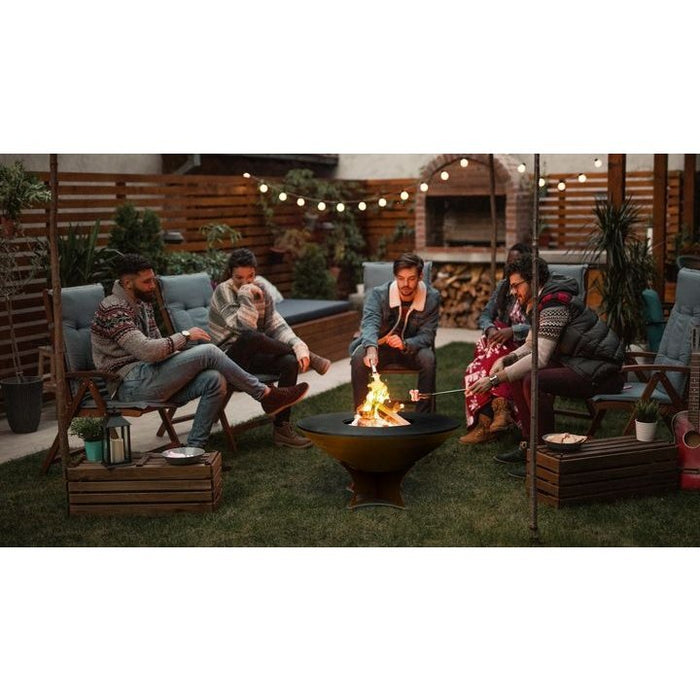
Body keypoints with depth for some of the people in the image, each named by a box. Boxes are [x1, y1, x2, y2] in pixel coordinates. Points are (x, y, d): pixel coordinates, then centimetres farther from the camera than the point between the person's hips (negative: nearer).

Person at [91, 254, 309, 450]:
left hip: (152, 381, 9)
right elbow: (147, 351, -24)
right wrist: (185, 336, -12)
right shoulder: (113, 309, -12)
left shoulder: (142, 303, 19)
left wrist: (182, 350, 3)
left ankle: (194, 448, -12)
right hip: (132, 383, -9)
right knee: (208, 352, -19)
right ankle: (266, 395, -7)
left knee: (215, 381, -15)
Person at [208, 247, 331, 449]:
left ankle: (281, 428, -17)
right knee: (252, 337, -38)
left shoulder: (261, 287, 5)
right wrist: (246, 295, -24)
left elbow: (275, 324, -2)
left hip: (255, 354, 6)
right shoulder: (223, 292, -11)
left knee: (291, 362, -24)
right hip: (230, 356, -6)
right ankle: (308, 357, -15)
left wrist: (298, 344, -18)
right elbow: (245, 327, -24)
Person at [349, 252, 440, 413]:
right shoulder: (378, 294, -16)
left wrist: (405, 344, -37)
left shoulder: (432, 297, -13)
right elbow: (370, 322, -32)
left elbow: (427, 335, -15)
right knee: (358, 357, -31)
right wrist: (371, 349, -54)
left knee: (428, 358, -32)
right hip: (380, 347, 0)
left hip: (412, 348, 0)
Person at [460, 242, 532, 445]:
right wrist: (490, 329, -11)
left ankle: (485, 422, -34)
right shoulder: (502, 286, 16)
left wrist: (512, 331, -27)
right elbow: (485, 316, 13)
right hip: (501, 343, 5)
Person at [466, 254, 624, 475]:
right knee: (518, 373, 5)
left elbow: (540, 358, -27)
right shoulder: (540, 302, 10)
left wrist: (495, 379, -27)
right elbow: (530, 347, 17)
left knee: (533, 381, -27)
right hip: (577, 363, 10)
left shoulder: (554, 303, -21)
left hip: (602, 372, -10)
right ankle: (530, 444, 10)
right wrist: (504, 360, -3)